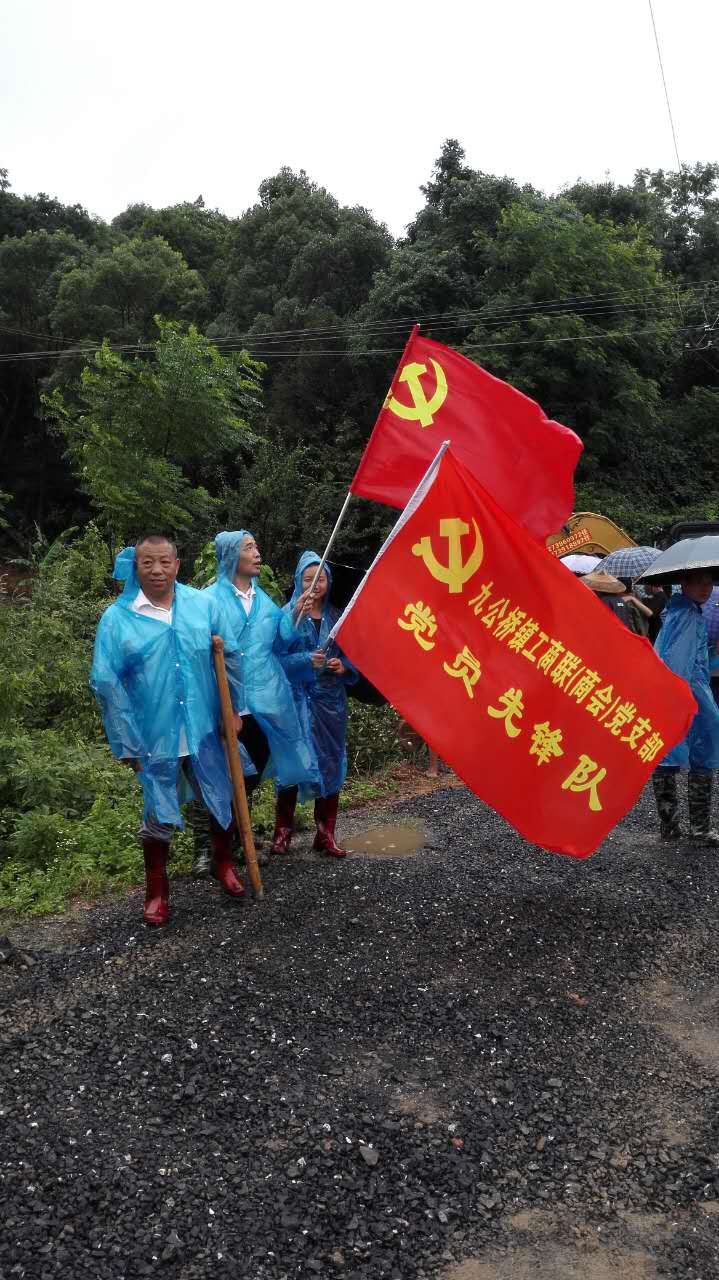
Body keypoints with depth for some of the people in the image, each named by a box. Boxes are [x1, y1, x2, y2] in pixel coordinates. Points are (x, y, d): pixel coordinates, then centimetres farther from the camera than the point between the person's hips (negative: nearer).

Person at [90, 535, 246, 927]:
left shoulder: (202, 605, -1)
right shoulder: (117, 618, -8)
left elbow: (229, 658, 8)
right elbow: (106, 683, -7)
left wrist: (237, 708, 7)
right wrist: (127, 742, -8)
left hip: (205, 731, 3)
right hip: (155, 737, -2)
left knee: (222, 802, 14)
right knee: (159, 817, 6)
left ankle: (224, 864, 41)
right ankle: (156, 891, 26)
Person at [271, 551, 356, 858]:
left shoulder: (336, 616, 9)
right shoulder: (288, 613, -1)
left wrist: (344, 666, -9)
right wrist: (307, 660, -24)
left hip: (330, 700, 3)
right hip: (297, 698, -3)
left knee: (330, 763, 5)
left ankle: (326, 834, 14)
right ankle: (283, 831, 11)